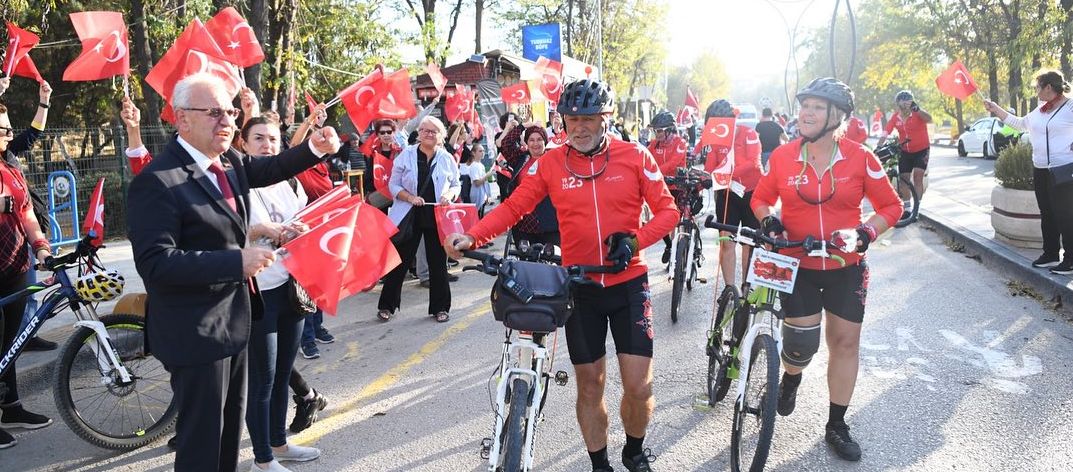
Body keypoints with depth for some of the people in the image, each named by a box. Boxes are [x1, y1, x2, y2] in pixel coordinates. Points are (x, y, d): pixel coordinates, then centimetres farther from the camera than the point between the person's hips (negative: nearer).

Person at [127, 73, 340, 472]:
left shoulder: (228, 162, 5)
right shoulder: (156, 182, -21)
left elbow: (265, 170, 25)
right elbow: (156, 263, -26)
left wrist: (315, 149, 6)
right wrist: (238, 262, -32)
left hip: (234, 319, 9)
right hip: (196, 331, -9)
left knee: (231, 424, 23)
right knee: (202, 437, 3)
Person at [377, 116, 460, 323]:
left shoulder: (447, 159, 3)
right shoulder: (406, 155, -1)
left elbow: (456, 185, 12)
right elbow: (394, 185, 0)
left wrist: (449, 195, -10)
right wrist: (410, 197, -16)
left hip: (437, 218, 1)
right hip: (409, 216, -1)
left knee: (438, 262, 7)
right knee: (400, 261, 5)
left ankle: (440, 307, 19)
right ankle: (387, 305, 18)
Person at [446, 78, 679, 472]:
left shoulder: (635, 156, -4)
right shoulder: (551, 163, -1)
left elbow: (667, 210, -2)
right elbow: (513, 207, -3)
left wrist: (634, 240, -19)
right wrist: (471, 237, -19)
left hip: (628, 284, -1)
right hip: (580, 288, 1)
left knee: (638, 387, -4)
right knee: (589, 384, 11)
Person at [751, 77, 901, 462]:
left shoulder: (860, 159, -8)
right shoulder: (782, 157, -6)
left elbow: (890, 206, 1)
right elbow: (761, 198, 8)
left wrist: (867, 232, -16)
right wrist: (767, 220, -12)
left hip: (846, 267, 1)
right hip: (798, 264, -1)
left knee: (846, 341, 7)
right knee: (802, 342, -4)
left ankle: (837, 425, 24)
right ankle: (791, 377, 35)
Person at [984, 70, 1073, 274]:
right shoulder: (1040, 110, 12)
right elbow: (1019, 123, 27)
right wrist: (995, 108, 26)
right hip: (1040, 170, 8)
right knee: (1047, 214, 13)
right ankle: (1050, 254, 23)